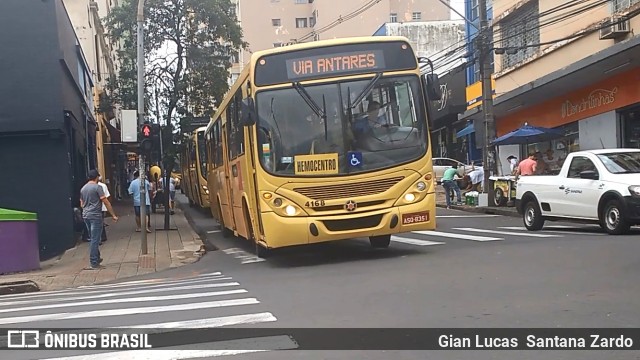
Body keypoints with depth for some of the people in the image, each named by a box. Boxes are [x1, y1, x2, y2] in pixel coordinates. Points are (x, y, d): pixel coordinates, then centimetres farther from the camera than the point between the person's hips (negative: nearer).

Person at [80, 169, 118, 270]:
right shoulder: (97, 187, -9)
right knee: (95, 239, -5)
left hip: (85, 216, 8)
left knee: (93, 239, 18)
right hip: (95, 216, -8)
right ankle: (93, 263, -5)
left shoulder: (83, 188, 13)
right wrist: (113, 215, -9)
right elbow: (106, 202, -12)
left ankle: (97, 258, 26)